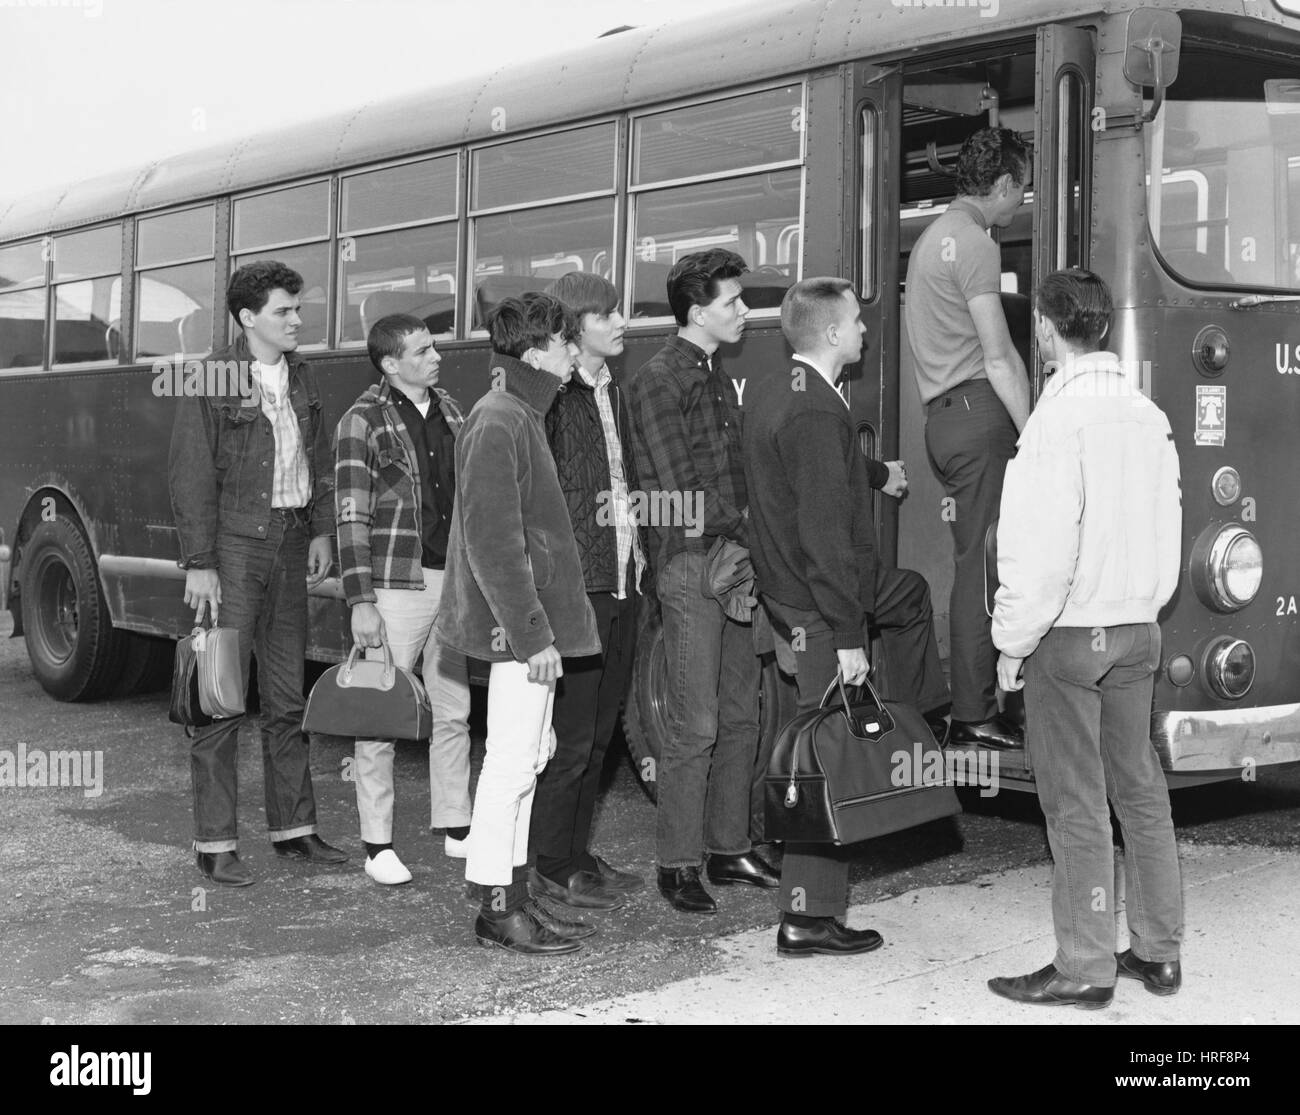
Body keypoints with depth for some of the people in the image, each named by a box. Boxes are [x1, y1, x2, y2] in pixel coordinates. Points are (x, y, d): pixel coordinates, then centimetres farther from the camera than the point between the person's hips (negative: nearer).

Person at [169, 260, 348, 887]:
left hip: (290, 545, 6)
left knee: (287, 695, 12)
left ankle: (293, 828, 21)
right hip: (233, 546, -6)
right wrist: (198, 564, -15)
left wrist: (321, 531, 6)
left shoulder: (300, 378, 11)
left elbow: (319, 460, 17)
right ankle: (215, 844, 4)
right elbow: (190, 477, -11)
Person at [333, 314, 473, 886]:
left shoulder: (449, 411, 12)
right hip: (396, 586, -6)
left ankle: (456, 828, 26)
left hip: (454, 582, 6)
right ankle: (378, 845, 9)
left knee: (454, 711, 13)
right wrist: (361, 603, -16)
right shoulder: (363, 421, -8)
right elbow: (352, 520, -11)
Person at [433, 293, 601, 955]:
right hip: (520, 625, -10)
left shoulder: (520, 415, 17)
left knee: (526, 757, 14)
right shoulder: (499, 422, -15)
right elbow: (494, 541, -21)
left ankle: (515, 896, 22)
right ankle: (497, 909, 5)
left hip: (530, 620, 10)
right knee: (513, 762, -4)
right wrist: (532, 633, -21)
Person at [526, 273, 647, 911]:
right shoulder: (552, 396, -12)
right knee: (570, 730, -2)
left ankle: (577, 852, 24)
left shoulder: (612, 391, 15)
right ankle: (551, 865, 9)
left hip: (620, 577, 9)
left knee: (600, 727, 14)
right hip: (576, 579, -9)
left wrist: (636, 544, 13)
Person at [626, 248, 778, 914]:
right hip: (691, 563, -8)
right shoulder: (660, 380, -9)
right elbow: (677, 495, -13)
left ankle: (728, 848, 22)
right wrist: (744, 523, -7)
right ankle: (677, 865, 4)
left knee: (741, 715, 11)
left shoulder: (718, 377, 18)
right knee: (695, 726, -6)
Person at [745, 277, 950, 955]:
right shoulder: (815, 413, -23)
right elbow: (825, 536, -26)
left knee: (911, 594, 32)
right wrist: (848, 638, -23)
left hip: (782, 586, 10)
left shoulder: (767, 392, 8)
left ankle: (925, 730, 44)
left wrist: (876, 475, 46)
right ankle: (808, 920, 3)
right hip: (819, 610, -10)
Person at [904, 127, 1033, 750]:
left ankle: (971, 705, 12)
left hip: (944, 413, 10)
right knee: (982, 565, -8)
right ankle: (975, 716, -7)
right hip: (978, 411, -9)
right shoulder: (973, 243, -8)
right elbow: (999, 358, -13)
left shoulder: (932, 238, 22)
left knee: (975, 563, 10)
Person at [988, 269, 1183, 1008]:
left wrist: (1013, 641, -9)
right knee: (1141, 790, 13)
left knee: (1077, 804, -1)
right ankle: (1159, 952, 21)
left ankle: (1085, 968, 6)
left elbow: (1044, 547, -18)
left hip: (1068, 636, -7)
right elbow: (1168, 532, 12)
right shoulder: (1149, 414, 8)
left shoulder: (1062, 414, -15)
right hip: (1139, 634, 7)